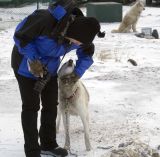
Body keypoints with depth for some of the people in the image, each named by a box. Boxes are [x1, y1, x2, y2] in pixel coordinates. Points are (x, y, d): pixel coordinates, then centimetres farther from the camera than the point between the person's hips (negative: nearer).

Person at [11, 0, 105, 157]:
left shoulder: (79, 31, -18)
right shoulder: (46, 20, -38)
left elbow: (87, 53, 2)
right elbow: (20, 36, -25)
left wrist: (79, 71, -12)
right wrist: (33, 58, -30)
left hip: (49, 67, 6)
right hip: (27, 65, -6)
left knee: (51, 104, 9)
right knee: (31, 106, -4)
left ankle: (48, 144, 25)